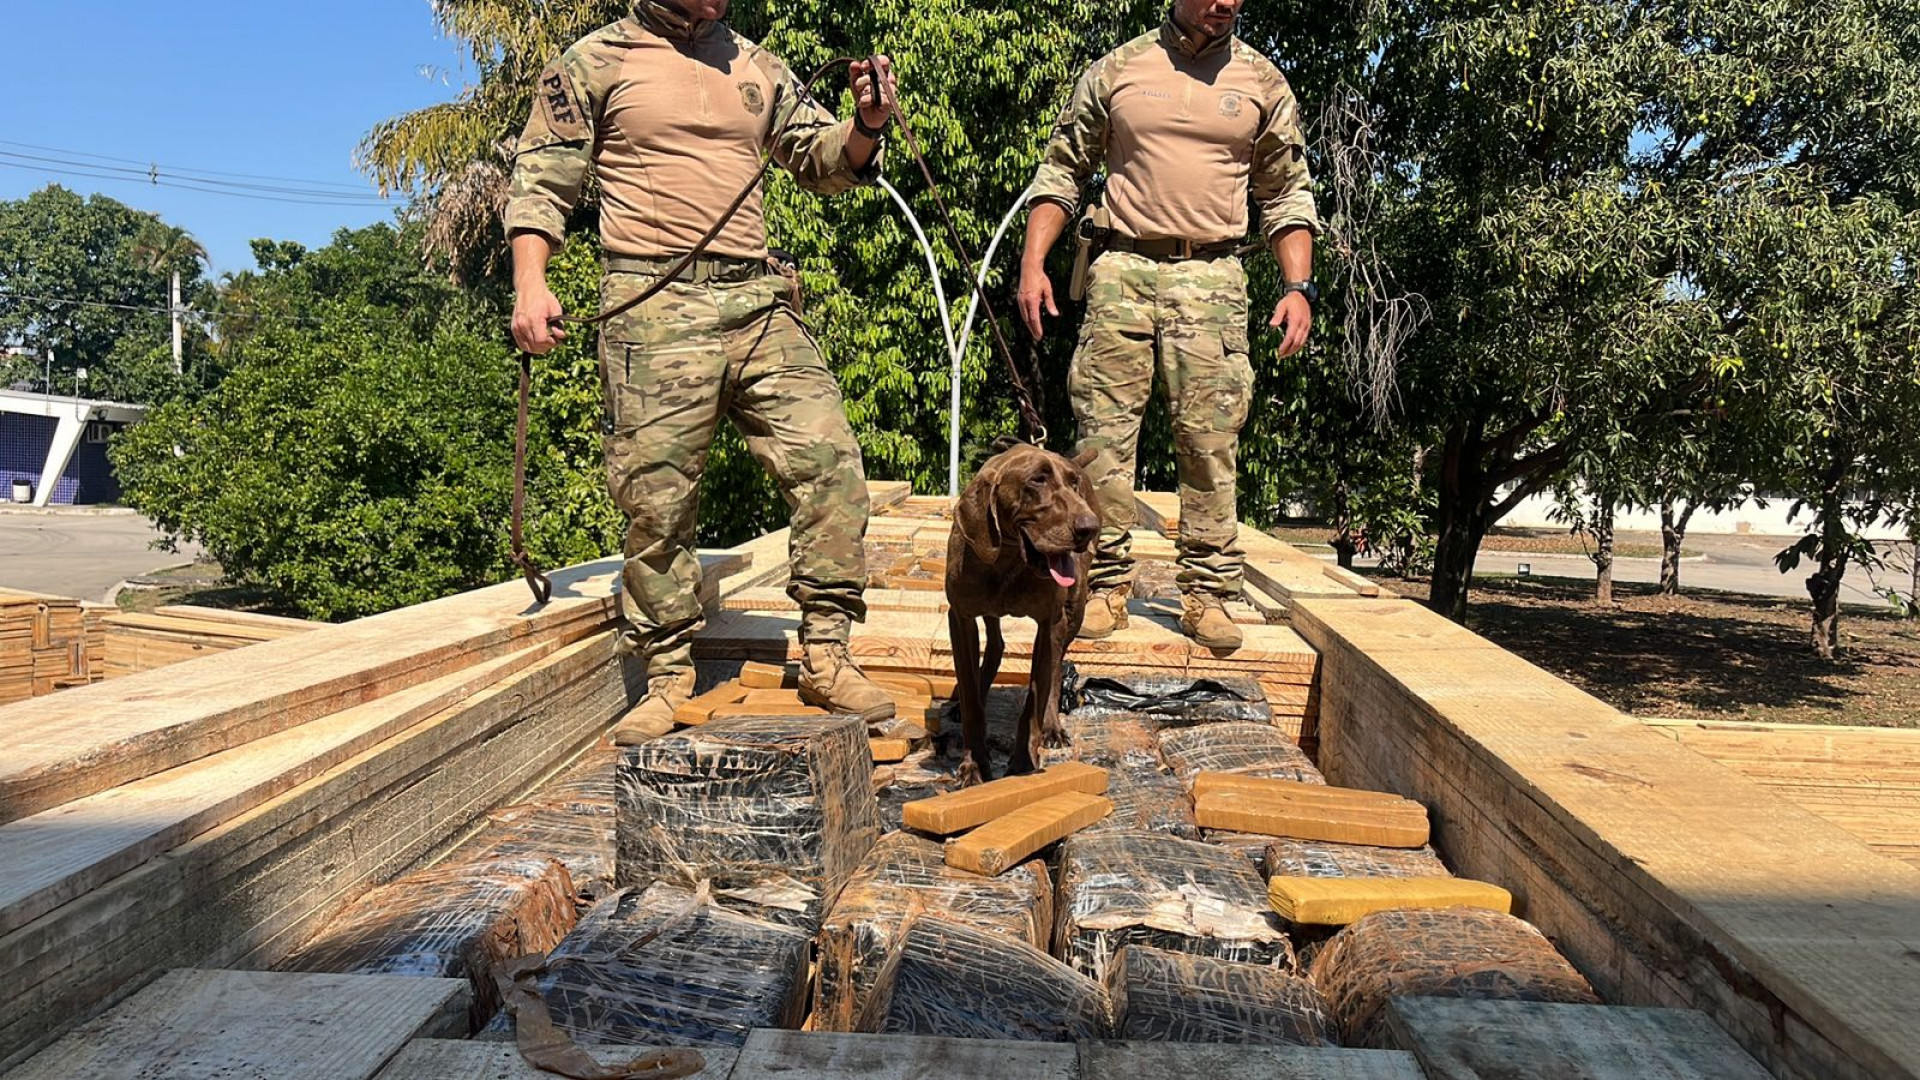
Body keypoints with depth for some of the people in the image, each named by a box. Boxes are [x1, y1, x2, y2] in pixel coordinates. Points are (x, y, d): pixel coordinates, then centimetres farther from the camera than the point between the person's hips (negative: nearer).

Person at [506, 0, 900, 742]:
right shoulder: (597, 61, 8)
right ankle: (667, 676, 12)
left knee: (829, 462, -7)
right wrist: (530, 283, -8)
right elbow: (541, 178, 7)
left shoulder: (756, 69, 19)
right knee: (657, 498, -2)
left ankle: (825, 657, 2)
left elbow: (824, 160, 21)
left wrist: (868, 125, -1)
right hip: (655, 308, -3)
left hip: (758, 302, 4)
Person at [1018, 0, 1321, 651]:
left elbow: (1288, 194, 16)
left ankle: (1208, 594, 5)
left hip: (1212, 276, 0)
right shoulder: (1117, 70, 11)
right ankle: (1106, 585, 6)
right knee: (1104, 430, -3)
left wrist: (1298, 286, 4)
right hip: (1121, 269, 0)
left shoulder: (1262, 82, 13)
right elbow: (1061, 172, 13)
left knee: (1210, 439, -3)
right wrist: (1032, 263, 2)